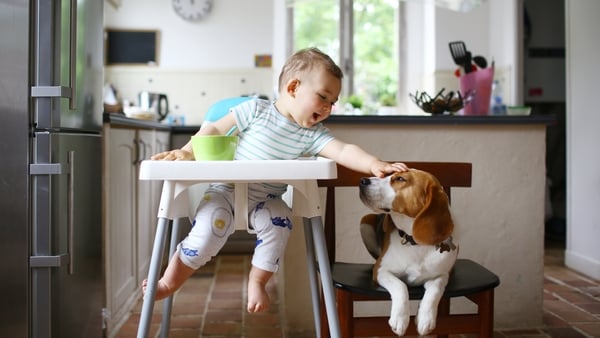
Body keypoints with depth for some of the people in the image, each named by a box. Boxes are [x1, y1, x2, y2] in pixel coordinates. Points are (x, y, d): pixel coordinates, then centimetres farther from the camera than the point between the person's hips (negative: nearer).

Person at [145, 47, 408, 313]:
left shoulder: (313, 134, -2)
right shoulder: (256, 110, -6)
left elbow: (344, 152, -16)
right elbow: (215, 129, -2)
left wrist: (374, 164, -33)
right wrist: (187, 151, -13)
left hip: (265, 200, 3)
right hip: (226, 189, -2)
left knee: (279, 222, -26)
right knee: (212, 226, -25)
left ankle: (257, 282, -2)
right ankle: (168, 283, -4)